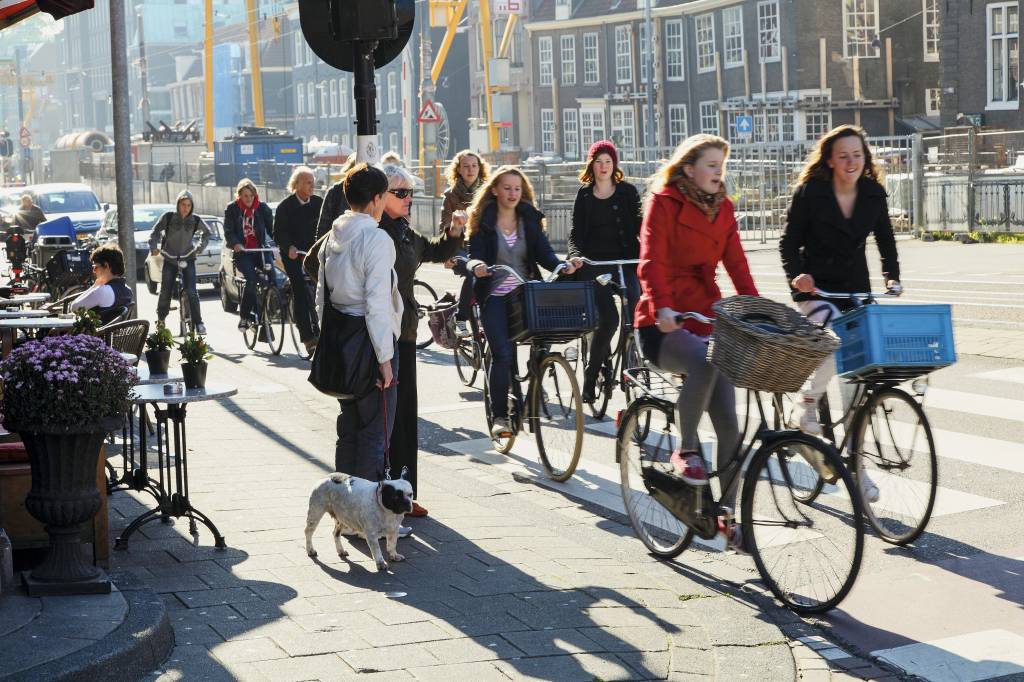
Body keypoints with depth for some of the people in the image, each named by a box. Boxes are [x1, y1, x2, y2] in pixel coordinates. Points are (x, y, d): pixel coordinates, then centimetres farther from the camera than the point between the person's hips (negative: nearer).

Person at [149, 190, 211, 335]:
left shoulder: (195, 220, -6)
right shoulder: (168, 217, -9)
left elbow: (206, 232, 14)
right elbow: (156, 232, 4)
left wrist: (200, 247, 6)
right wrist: (154, 247, -8)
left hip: (188, 259, 0)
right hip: (170, 260, 0)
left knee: (192, 292, -13)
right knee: (165, 292, 4)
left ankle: (198, 323, -7)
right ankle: (161, 320, 26)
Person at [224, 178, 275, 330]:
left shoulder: (262, 208, 7)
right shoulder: (232, 209, 2)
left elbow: (272, 228, 1)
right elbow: (228, 231, -4)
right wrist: (235, 244, -24)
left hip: (260, 249, 2)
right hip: (242, 252, -2)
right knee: (251, 279, -25)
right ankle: (244, 316, -12)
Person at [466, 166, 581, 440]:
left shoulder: (530, 219, 11)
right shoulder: (483, 222, 2)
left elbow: (543, 252, 1)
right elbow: (474, 256, -6)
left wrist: (562, 266, -20)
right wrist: (477, 266, -30)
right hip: (495, 297, -3)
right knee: (502, 354, -14)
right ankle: (499, 417, -6)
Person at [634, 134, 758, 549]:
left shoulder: (723, 208, 12)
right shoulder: (665, 201, -5)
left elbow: (737, 265, 10)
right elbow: (652, 262, -17)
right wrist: (663, 308, -33)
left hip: (706, 319, 6)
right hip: (664, 325, -6)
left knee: (729, 424, -1)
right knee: (703, 362, -39)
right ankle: (685, 450, -18)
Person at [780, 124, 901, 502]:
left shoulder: (873, 194, 1)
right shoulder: (810, 192, -10)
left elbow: (885, 239, 13)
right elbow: (790, 240, -7)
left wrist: (892, 277, -1)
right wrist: (796, 274, -24)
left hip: (856, 290, 4)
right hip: (816, 289, -4)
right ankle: (808, 401, -3)